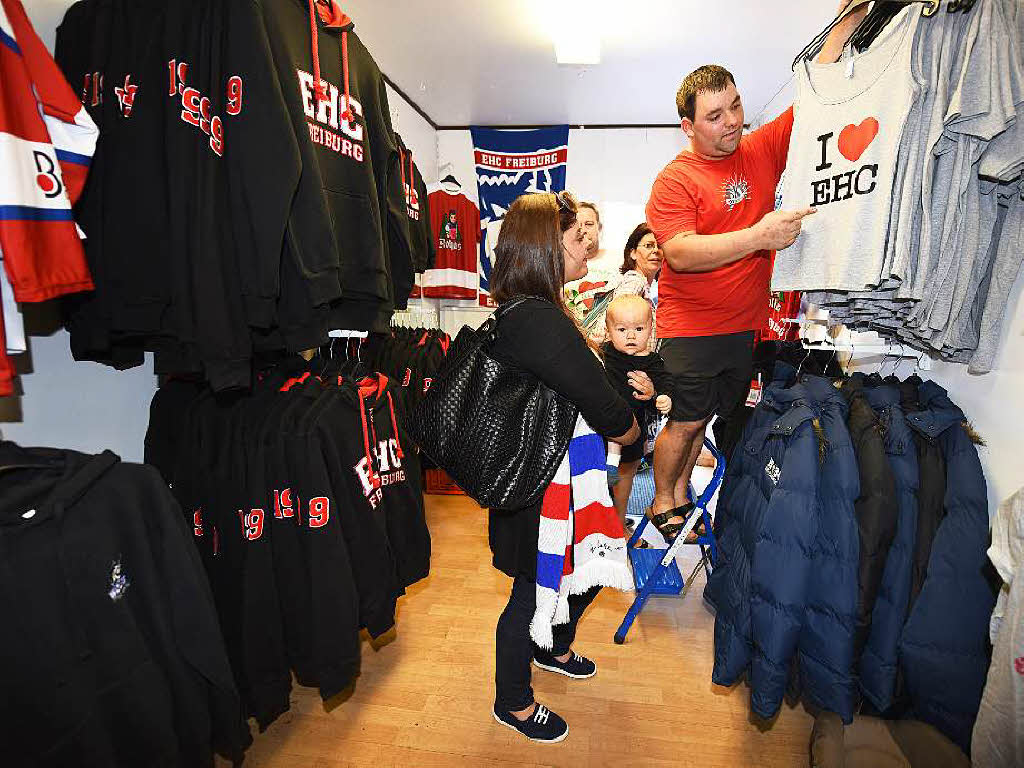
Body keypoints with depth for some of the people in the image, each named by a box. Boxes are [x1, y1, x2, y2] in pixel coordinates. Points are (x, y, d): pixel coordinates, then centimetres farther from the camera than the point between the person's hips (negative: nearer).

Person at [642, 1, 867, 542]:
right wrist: (759, 236, -29)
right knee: (686, 420, 0)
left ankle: (682, 488, 36)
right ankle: (663, 503, 22)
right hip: (690, 329, -6)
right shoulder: (675, 180, -10)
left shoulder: (762, 151, 7)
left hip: (745, 324, 6)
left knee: (718, 416, 16)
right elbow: (680, 254, -23)